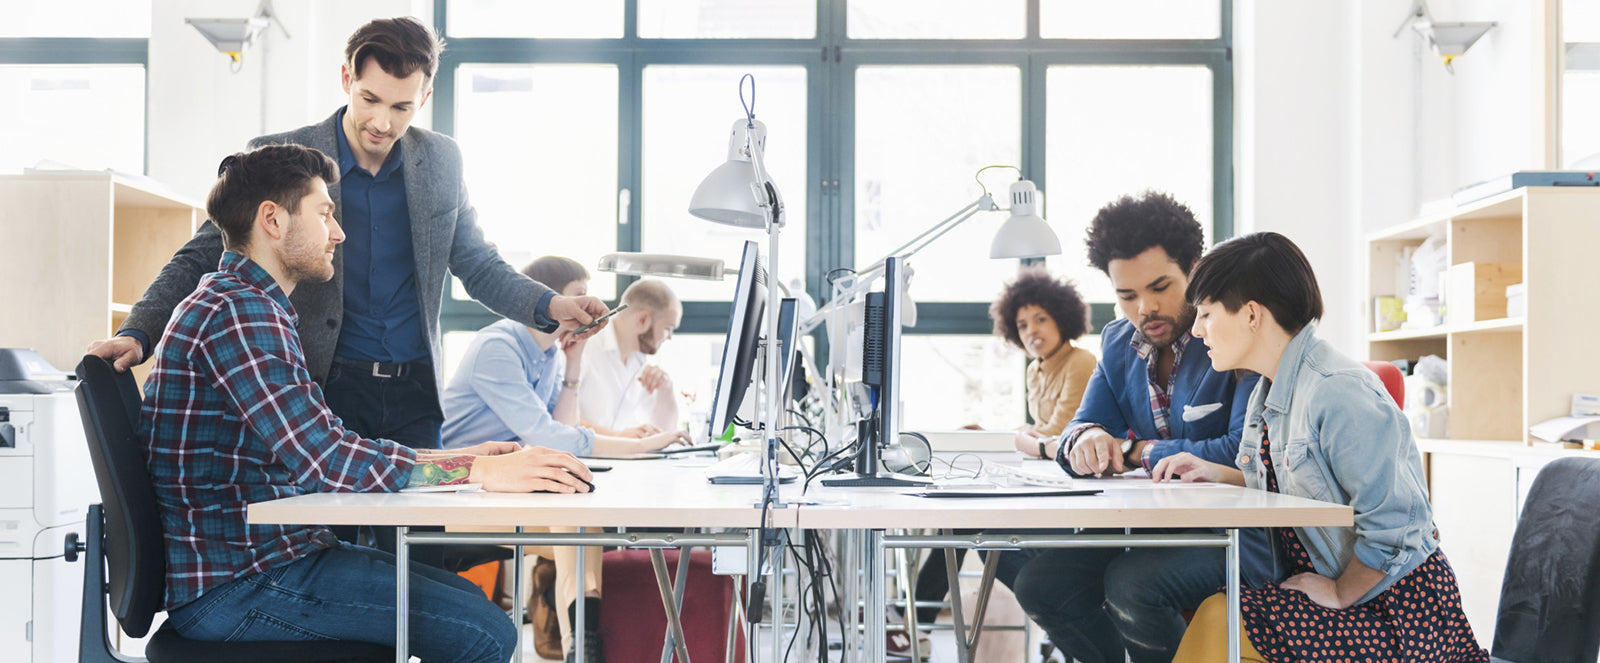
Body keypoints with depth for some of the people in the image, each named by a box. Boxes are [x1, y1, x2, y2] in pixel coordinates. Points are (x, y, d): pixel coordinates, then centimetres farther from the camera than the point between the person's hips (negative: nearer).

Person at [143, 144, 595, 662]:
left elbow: (322, 444, 19)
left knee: (465, 598, 14)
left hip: (267, 554, 11)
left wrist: (451, 458, 10)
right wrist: (478, 471, -22)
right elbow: (320, 458, -26)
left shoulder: (254, 307, 18)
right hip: (234, 581, -11)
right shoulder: (236, 311, -16)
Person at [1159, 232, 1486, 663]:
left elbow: (1393, 524, -25)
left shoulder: (1339, 393, -22)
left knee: (1219, 621, -22)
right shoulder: (1269, 393, 9)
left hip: (1394, 611, -9)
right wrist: (1218, 474, 10)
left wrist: (1340, 594, -14)